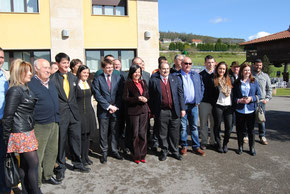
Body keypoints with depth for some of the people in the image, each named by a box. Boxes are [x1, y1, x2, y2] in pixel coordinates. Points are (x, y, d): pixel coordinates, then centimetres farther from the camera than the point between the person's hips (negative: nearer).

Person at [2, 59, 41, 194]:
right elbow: (7, 116, -15)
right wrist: (6, 138, -9)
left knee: (24, 164, 14)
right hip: (21, 133, -8)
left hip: (27, 132, 8)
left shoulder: (25, 89, 12)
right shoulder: (15, 91, -15)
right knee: (33, 163, -3)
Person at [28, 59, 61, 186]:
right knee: (38, 155, 4)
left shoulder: (51, 83, 13)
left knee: (52, 151, 17)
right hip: (40, 126, -7)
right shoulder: (30, 84, -11)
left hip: (54, 123, 7)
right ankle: (36, 184, 18)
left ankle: (48, 175, 34)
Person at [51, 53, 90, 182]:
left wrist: (75, 108, 11)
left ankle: (77, 164, 30)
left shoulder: (73, 77, 10)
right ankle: (60, 168, 23)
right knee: (60, 141, 6)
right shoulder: (52, 78, -7)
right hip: (60, 114, -5)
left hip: (73, 113, 5)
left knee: (76, 139, 13)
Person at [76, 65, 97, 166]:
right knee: (82, 136, 0)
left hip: (89, 112, 6)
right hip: (79, 112, -6)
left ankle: (86, 156, 23)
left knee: (87, 135, 11)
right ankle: (81, 157, 14)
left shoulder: (89, 84, 11)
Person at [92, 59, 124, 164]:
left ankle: (115, 151, 25)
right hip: (103, 111, -2)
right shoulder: (97, 79, -2)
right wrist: (108, 106, -13)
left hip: (115, 110, 2)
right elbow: (97, 95, -9)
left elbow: (120, 94, 3)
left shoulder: (118, 78, 6)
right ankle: (104, 153, 20)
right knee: (103, 133, 6)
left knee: (115, 132, 10)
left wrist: (115, 106, -7)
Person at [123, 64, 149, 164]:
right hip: (133, 111, -4)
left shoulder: (143, 82, 13)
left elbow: (147, 94, 18)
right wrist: (138, 98, -17)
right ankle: (136, 156, 17)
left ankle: (142, 155, 18)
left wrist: (145, 99, -4)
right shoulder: (128, 83, -3)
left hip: (143, 110, 4)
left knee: (143, 133, 6)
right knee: (135, 134, 3)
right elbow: (125, 98, -8)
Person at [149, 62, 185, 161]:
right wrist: (153, 112, -1)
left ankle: (175, 151, 28)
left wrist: (182, 108, 2)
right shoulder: (153, 80, 1)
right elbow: (151, 97, 2)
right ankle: (164, 151, 26)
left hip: (175, 111, 2)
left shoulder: (175, 79, 8)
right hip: (161, 112, -2)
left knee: (174, 133, 10)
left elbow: (180, 94, 7)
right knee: (163, 133, 8)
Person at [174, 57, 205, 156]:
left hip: (194, 105, 3)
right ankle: (184, 146, 18)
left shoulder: (196, 75, 11)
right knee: (183, 127, 5)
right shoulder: (176, 76, -2)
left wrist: (198, 99, 8)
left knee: (194, 126, 9)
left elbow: (202, 87, 17)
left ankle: (196, 147, 19)